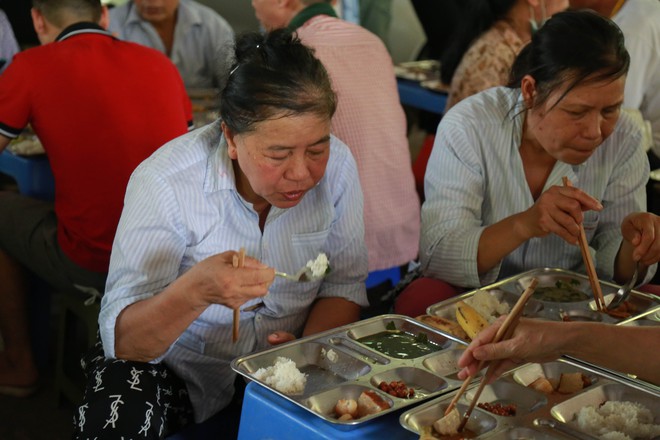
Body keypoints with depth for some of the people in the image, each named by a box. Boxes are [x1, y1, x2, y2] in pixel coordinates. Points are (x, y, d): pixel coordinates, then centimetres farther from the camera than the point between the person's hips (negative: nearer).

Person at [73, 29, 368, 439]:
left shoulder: (337, 166, -14)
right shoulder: (164, 182, -24)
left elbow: (345, 285, -3)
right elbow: (121, 341, -26)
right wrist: (195, 290, -46)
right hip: (177, 366, -2)